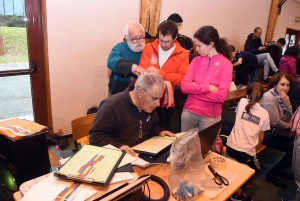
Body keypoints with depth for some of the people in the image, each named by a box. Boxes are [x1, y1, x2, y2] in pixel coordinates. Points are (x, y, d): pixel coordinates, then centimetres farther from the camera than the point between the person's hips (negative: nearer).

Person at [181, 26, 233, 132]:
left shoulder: (225, 64, -8)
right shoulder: (196, 60, 3)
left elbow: (221, 96, -16)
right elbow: (184, 86, -6)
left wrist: (195, 89, -12)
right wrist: (207, 87, -15)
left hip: (210, 116, -3)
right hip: (189, 111, 3)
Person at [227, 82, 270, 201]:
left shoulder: (242, 102, -2)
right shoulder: (264, 113, -1)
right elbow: (261, 137, 6)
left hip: (231, 146, 2)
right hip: (247, 151, -2)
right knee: (254, 169, 27)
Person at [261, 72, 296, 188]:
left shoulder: (281, 97, 6)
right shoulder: (269, 98, -20)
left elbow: (289, 120, 2)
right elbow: (275, 122, -20)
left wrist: (287, 104, -14)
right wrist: (289, 125, 0)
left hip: (274, 130, 8)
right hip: (266, 133, -8)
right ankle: (273, 174, 6)